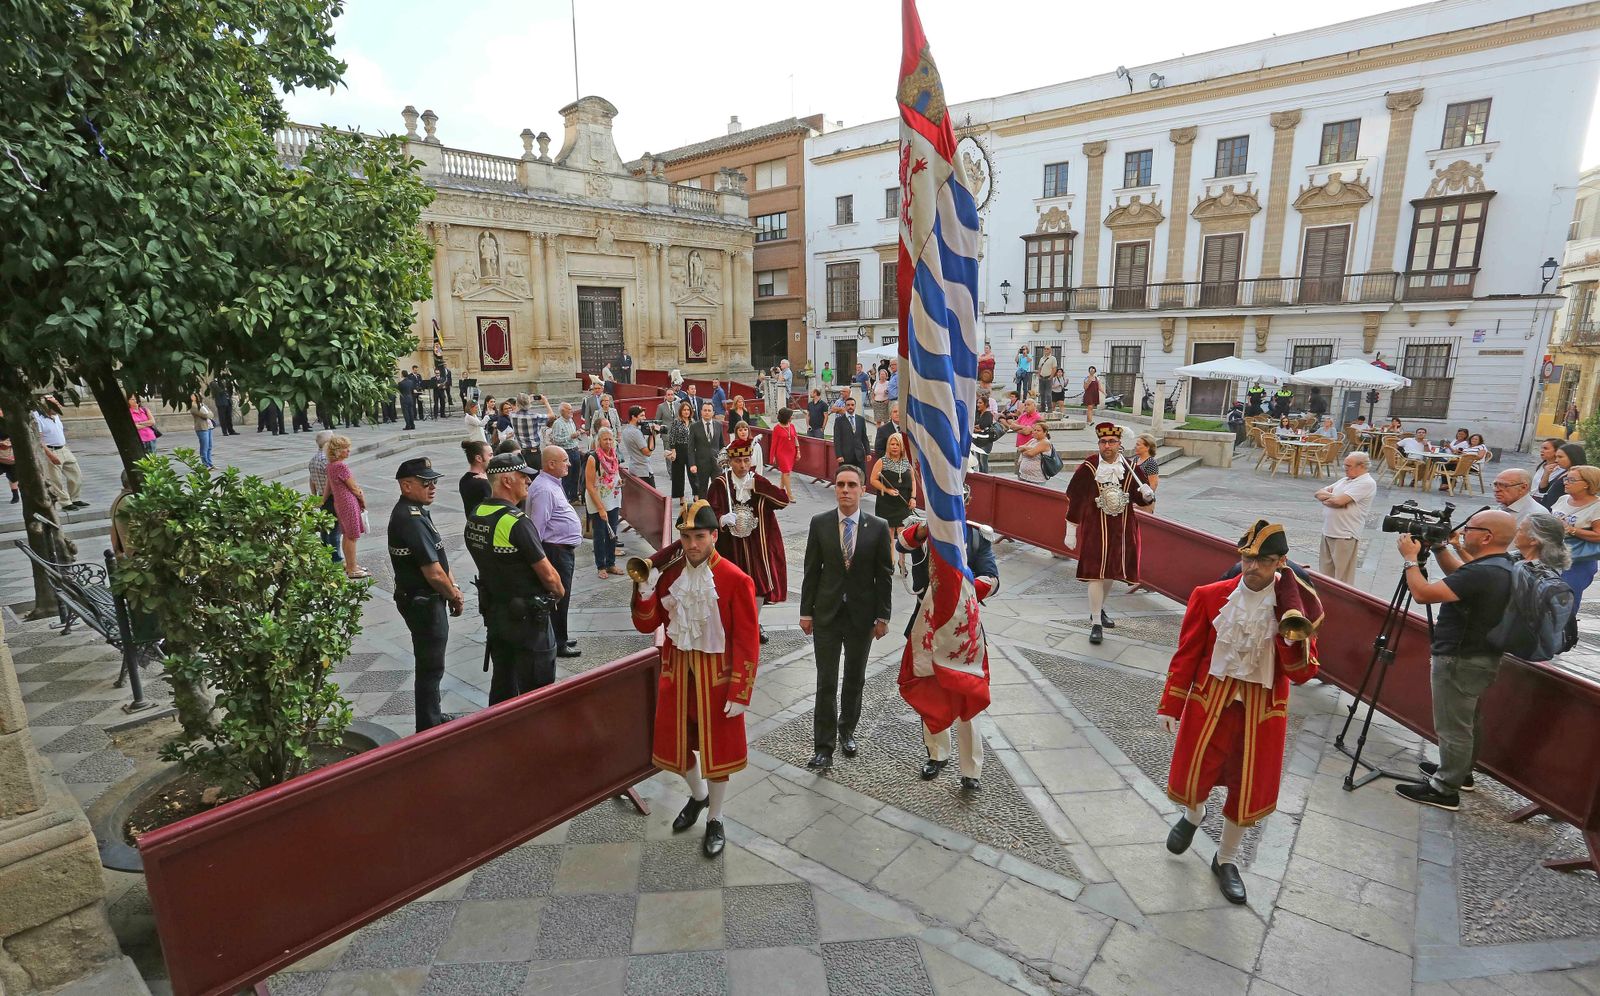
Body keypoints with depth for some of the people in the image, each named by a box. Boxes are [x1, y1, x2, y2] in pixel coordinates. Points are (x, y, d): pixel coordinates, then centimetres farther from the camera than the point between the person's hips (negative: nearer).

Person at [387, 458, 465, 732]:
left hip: (423, 599, 11)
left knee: (430, 665, 23)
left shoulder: (413, 511, 9)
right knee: (430, 668, 3)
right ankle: (428, 730, 16)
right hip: (423, 602, -11)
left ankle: (433, 719, 38)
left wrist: (453, 588, 7)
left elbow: (438, 558, 15)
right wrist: (455, 597, -9)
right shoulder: (411, 519, -24)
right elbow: (433, 573, -24)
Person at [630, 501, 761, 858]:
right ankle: (697, 796, 47)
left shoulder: (736, 580, -18)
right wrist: (643, 589, -16)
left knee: (717, 747, 10)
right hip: (676, 671, 5)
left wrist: (740, 693, -15)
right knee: (676, 741, 17)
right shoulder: (668, 572, -4)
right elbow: (646, 625, 1)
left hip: (716, 675, -4)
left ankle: (714, 820, 32)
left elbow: (747, 642, -14)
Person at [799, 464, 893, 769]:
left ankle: (847, 731, 37)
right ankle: (824, 747, 12)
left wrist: (883, 616, -2)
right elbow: (811, 570, 0)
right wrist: (806, 611, 0)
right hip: (826, 614, 0)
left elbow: (885, 575, -1)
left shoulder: (878, 527, -6)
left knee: (855, 679, 16)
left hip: (861, 615, 1)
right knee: (826, 682, 2)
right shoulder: (819, 523, -5)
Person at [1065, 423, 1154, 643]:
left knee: (1111, 572, 17)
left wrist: (1147, 495, -14)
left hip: (1122, 530, 4)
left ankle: (1098, 609, 39)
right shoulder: (1088, 467, -9)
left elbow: (1140, 499, 11)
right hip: (1095, 529, -4)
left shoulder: (1131, 469, 0)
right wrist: (1071, 532, -4)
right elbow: (1075, 500, -5)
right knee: (1096, 575, -7)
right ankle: (1095, 624, 1)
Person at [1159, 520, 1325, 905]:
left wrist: (1293, 627, -25)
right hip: (1210, 700, 0)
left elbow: (1302, 673, -8)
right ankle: (1193, 815, 46)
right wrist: (1170, 706, -1)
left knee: (1250, 788, 11)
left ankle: (1226, 859, 37)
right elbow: (1187, 654, -3)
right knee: (1190, 779, 7)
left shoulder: (1295, 607, -8)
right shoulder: (1209, 596, -11)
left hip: (1262, 709, 1)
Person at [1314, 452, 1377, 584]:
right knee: (1325, 573, 14)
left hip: (1345, 536, -8)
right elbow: (1319, 493, 13)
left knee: (1342, 578, -2)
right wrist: (1332, 496, -7)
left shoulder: (1367, 483, -11)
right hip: (1328, 532, 8)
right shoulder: (1345, 480, 16)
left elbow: (1339, 501, -21)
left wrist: (1326, 498, -1)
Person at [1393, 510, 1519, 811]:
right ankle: (1460, 771, 40)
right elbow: (1459, 577, 23)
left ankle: (1444, 790, 11)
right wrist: (1441, 547, 13)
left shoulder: (1482, 574, -29)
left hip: (1460, 661, -10)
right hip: (1482, 658, 10)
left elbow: (1423, 593, -31)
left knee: (1453, 727, 1)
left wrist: (1410, 557, -18)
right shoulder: (1501, 566, 5)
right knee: (1468, 719, 24)